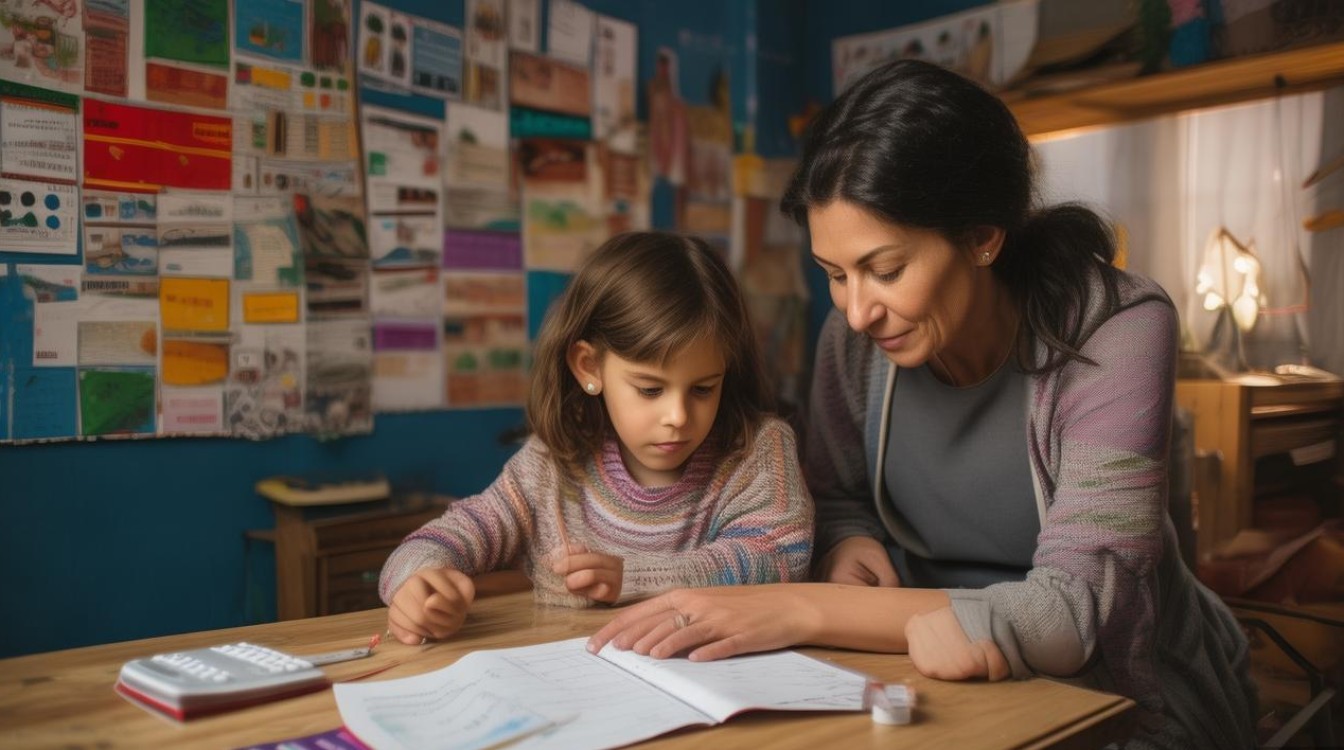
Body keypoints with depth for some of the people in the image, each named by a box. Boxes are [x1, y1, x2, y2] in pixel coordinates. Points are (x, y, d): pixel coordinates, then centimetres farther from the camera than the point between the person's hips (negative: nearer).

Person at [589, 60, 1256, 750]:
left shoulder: (1113, 331, -24)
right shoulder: (855, 337, -11)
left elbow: (1079, 605, -28)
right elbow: (838, 499, 5)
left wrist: (802, 609, -34)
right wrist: (850, 548, -20)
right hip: (951, 691, 3)